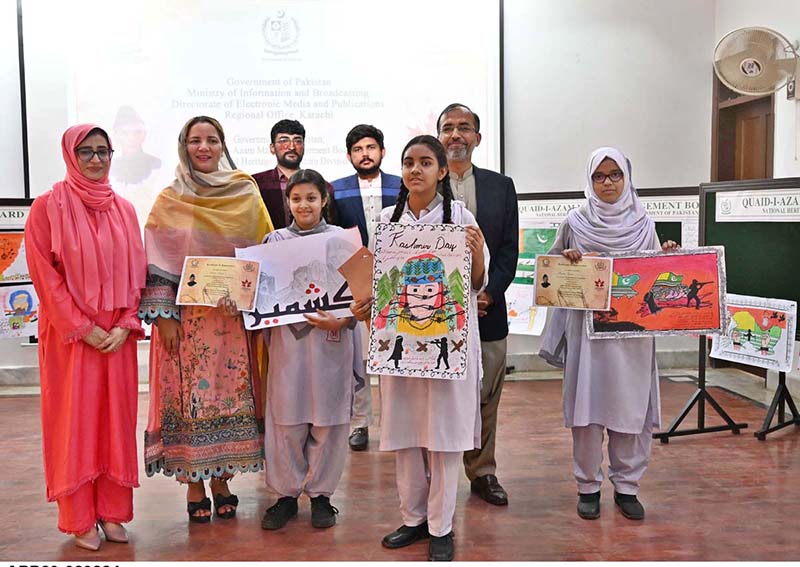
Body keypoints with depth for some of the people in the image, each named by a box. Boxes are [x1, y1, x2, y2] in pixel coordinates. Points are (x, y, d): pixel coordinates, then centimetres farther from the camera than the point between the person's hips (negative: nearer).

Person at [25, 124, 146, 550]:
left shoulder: (123, 209, 8)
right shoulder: (48, 207, -4)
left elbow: (136, 271, 7)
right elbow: (45, 275, -8)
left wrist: (126, 325, -5)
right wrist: (83, 328, -12)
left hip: (117, 335, 4)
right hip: (70, 334, -3)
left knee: (116, 419, 7)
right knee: (74, 421, 3)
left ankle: (113, 512, 19)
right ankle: (80, 520, 15)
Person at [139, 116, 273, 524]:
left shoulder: (247, 195, 5)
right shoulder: (169, 201, 2)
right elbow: (157, 264, -1)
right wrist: (163, 315, -9)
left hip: (235, 314, 2)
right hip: (186, 316, -1)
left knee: (230, 394, 6)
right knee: (190, 396, 2)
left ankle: (221, 478, 22)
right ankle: (194, 482, 17)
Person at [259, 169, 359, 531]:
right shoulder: (275, 240, 8)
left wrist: (341, 320, -17)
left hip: (331, 340, -1)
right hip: (286, 338, 1)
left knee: (326, 419, 6)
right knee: (286, 419, 5)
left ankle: (320, 493, 23)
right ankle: (286, 493, 22)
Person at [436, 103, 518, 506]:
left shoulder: (501, 186, 10)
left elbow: (509, 249, 6)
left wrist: (488, 293, -8)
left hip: (488, 309, 3)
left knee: (485, 398, 12)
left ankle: (482, 473, 26)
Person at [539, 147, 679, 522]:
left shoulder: (643, 223, 9)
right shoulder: (576, 222, 4)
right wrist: (566, 259, -9)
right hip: (587, 325, -1)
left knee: (631, 405, 4)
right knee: (586, 404, 1)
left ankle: (626, 485, 19)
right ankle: (588, 486, 16)